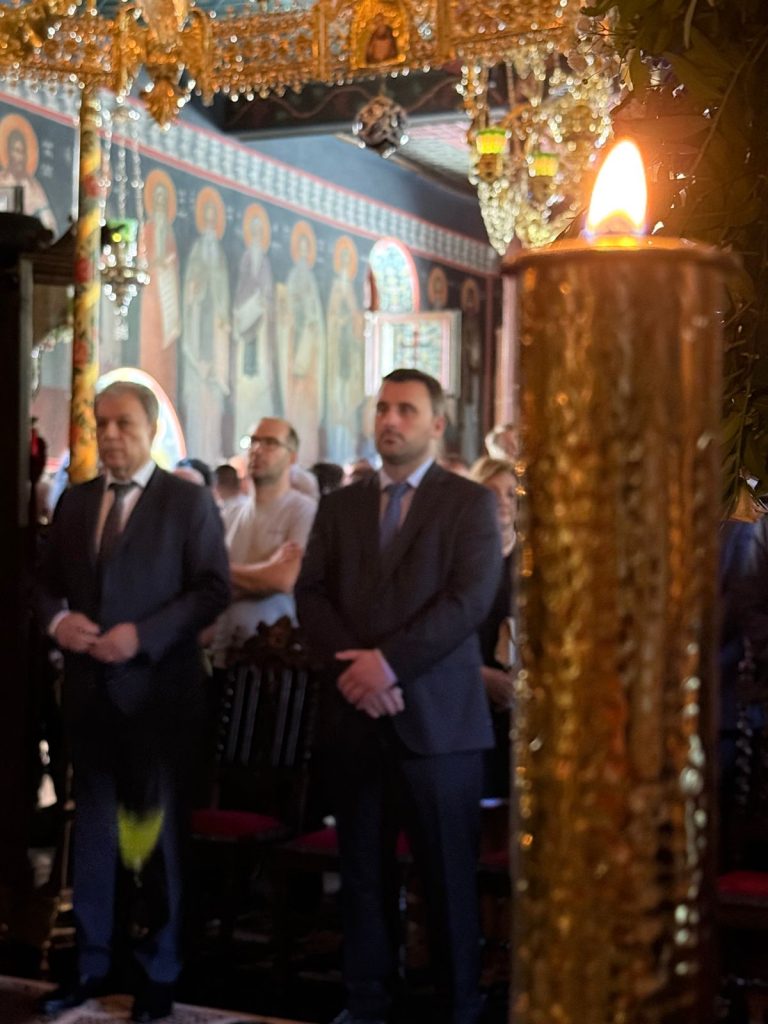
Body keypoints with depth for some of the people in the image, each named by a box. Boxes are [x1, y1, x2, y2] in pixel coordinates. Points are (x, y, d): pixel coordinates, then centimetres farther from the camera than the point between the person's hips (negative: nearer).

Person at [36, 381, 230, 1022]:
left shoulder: (188, 499, -4)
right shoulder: (75, 501, 11)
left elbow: (213, 588, -11)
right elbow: (47, 580, 14)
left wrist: (143, 636, -20)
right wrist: (57, 618, -8)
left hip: (157, 688, -4)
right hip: (90, 686, 5)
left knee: (160, 828, 8)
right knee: (93, 825, 12)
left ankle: (160, 972, 21)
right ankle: (91, 964, 23)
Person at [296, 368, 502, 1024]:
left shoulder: (470, 503, 1)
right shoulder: (340, 505, 14)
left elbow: (471, 598, -11)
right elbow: (310, 593, 6)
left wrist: (389, 661, -17)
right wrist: (353, 665, -10)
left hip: (437, 714, -4)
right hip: (356, 712, 4)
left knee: (449, 874, 2)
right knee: (364, 868, 10)